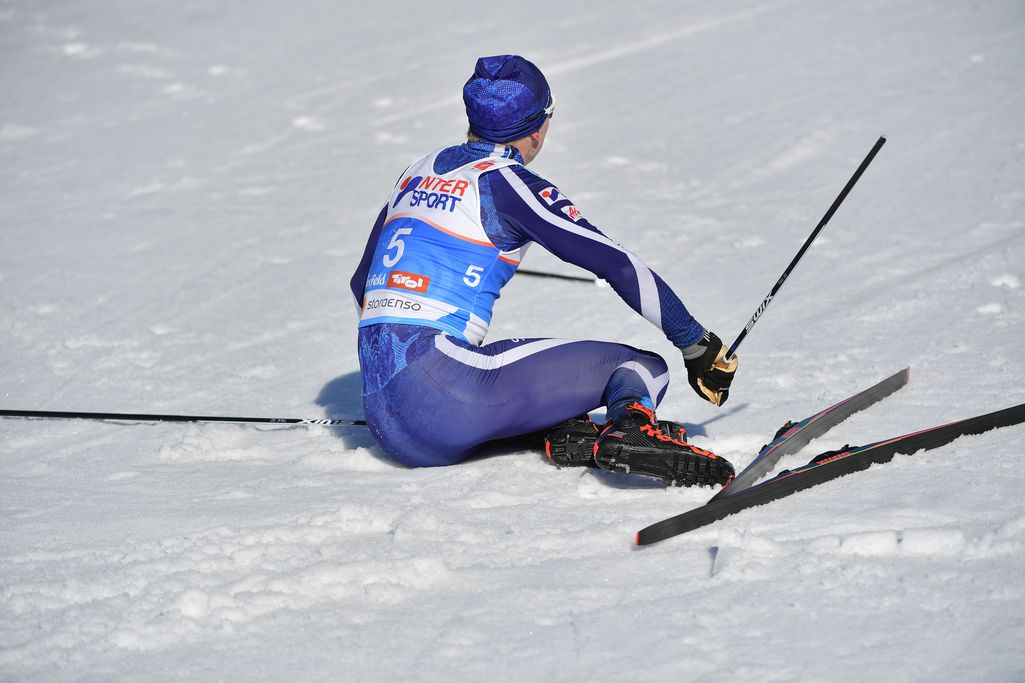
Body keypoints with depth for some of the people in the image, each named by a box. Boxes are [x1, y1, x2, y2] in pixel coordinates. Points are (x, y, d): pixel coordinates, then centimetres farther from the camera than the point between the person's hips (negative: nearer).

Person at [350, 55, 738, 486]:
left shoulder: (419, 172, 20)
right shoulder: (506, 182, -1)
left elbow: (362, 284, 31)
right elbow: (618, 265, -5)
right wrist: (698, 345, 1)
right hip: (441, 393, -7)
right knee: (643, 369, -3)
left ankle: (560, 433, -3)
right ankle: (631, 432, -36)